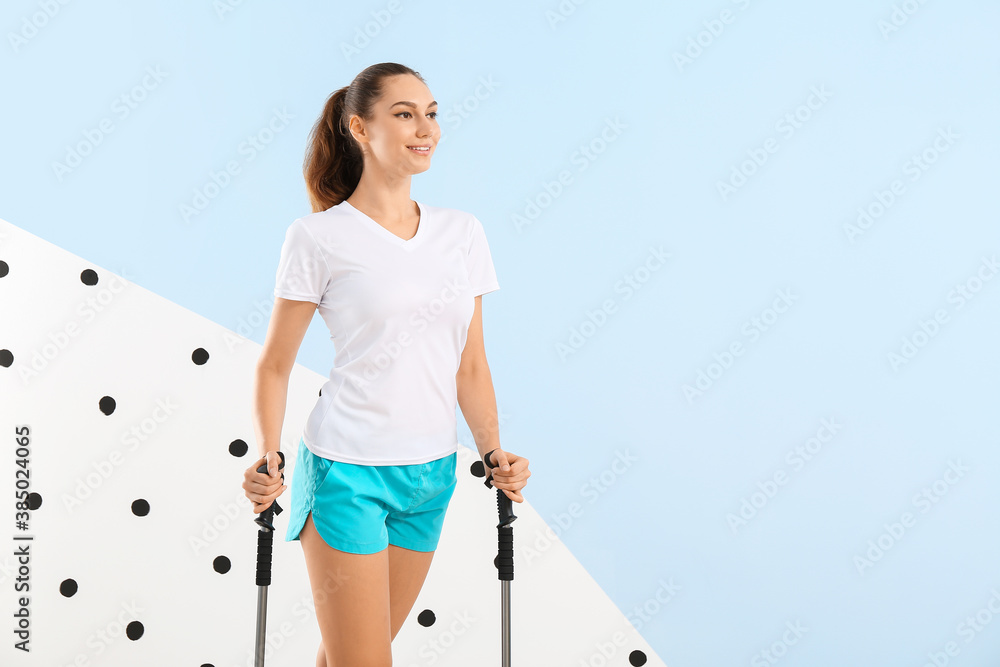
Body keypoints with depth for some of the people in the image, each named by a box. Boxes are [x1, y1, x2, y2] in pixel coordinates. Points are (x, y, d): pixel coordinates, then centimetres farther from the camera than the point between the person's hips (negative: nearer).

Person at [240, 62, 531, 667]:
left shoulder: (463, 232, 6)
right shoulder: (319, 237, -7)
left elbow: (470, 365, 9)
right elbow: (275, 365, -2)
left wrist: (494, 452, -1)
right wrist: (267, 456, -15)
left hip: (431, 475, 5)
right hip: (347, 472, -4)